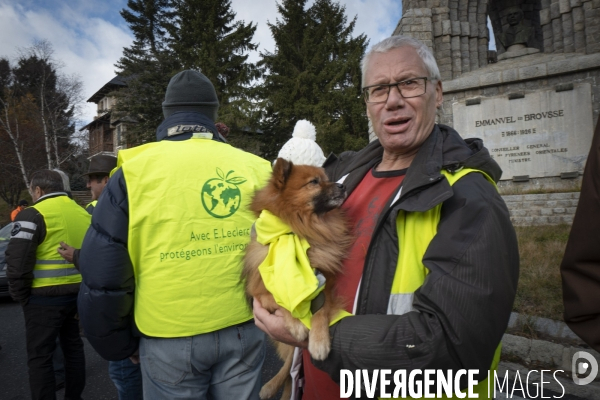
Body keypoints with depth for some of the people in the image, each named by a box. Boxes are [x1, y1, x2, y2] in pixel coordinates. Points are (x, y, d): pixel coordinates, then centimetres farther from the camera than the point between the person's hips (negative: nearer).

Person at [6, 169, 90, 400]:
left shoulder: (34, 215, -11)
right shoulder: (83, 214, 10)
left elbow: (17, 261, -16)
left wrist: (20, 295, -3)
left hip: (45, 297, -7)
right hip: (78, 293, 7)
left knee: (39, 356, 6)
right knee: (73, 347, 19)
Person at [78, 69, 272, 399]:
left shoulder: (136, 171, -6)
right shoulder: (255, 169, 0)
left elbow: (103, 272, -6)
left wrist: (120, 346, 8)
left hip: (170, 341, -2)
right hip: (244, 332, 2)